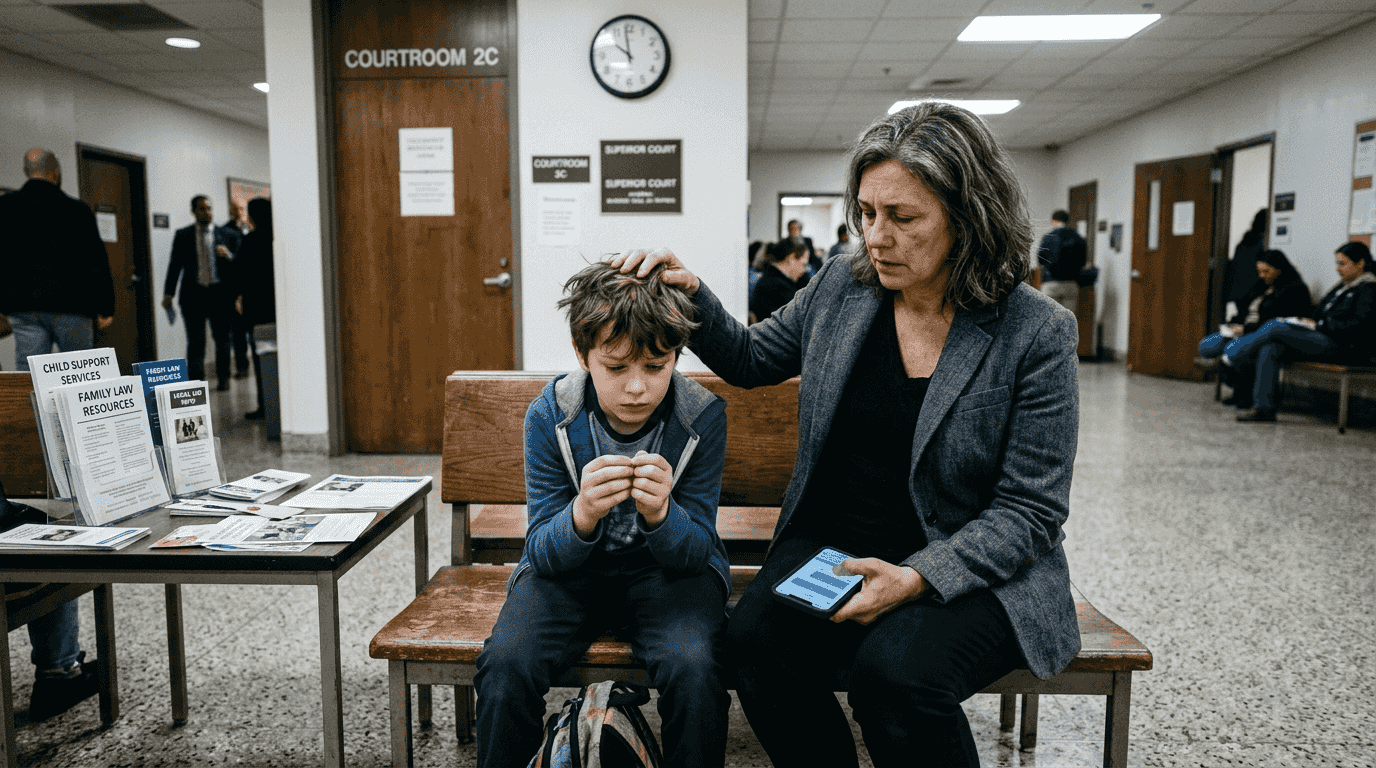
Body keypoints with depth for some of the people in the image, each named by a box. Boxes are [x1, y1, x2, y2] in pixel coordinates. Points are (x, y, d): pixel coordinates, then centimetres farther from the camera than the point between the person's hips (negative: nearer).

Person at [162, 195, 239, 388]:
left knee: (222, 338, 8)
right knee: (196, 341, -3)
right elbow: (175, 265, 9)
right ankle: (196, 381, -1)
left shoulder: (226, 235, 6)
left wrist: (228, 256, -16)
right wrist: (168, 294, 5)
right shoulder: (182, 235, 8)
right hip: (194, 294, 0)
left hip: (220, 293, 0)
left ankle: (223, 378, 19)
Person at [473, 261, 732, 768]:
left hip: (668, 567, 0)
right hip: (571, 566, 1)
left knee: (693, 668, -29)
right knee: (504, 664, -24)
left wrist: (660, 514, -36)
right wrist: (582, 515, -37)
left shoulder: (702, 416, -16)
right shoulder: (549, 416, -15)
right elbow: (543, 552, -13)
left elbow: (695, 551, -12)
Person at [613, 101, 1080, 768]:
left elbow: (1029, 511, -10)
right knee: (755, 637, -24)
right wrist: (690, 294, -2)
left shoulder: (1037, 333, -11)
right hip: (832, 545, 4)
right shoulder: (841, 285, 1)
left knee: (893, 669, -31)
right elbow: (750, 359, 17)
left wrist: (915, 579, -24)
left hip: (965, 568, -3)